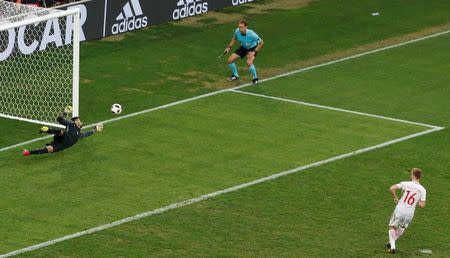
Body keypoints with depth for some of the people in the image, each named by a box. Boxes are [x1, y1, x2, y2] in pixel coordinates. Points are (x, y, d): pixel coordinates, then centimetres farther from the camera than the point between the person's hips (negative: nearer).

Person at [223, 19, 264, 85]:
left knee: (249, 62, -32)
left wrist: (254, 52, -26)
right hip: (243, 47, 5)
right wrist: (229, 47, -3)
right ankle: (235, 75, 26)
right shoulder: (237, 31, -23)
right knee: (230, 60, -1)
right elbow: (234, 38, 4)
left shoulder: (251, 34, -36)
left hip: (252, 48, -5)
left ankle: (255, 78, -6)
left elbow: (261, 43, -22)